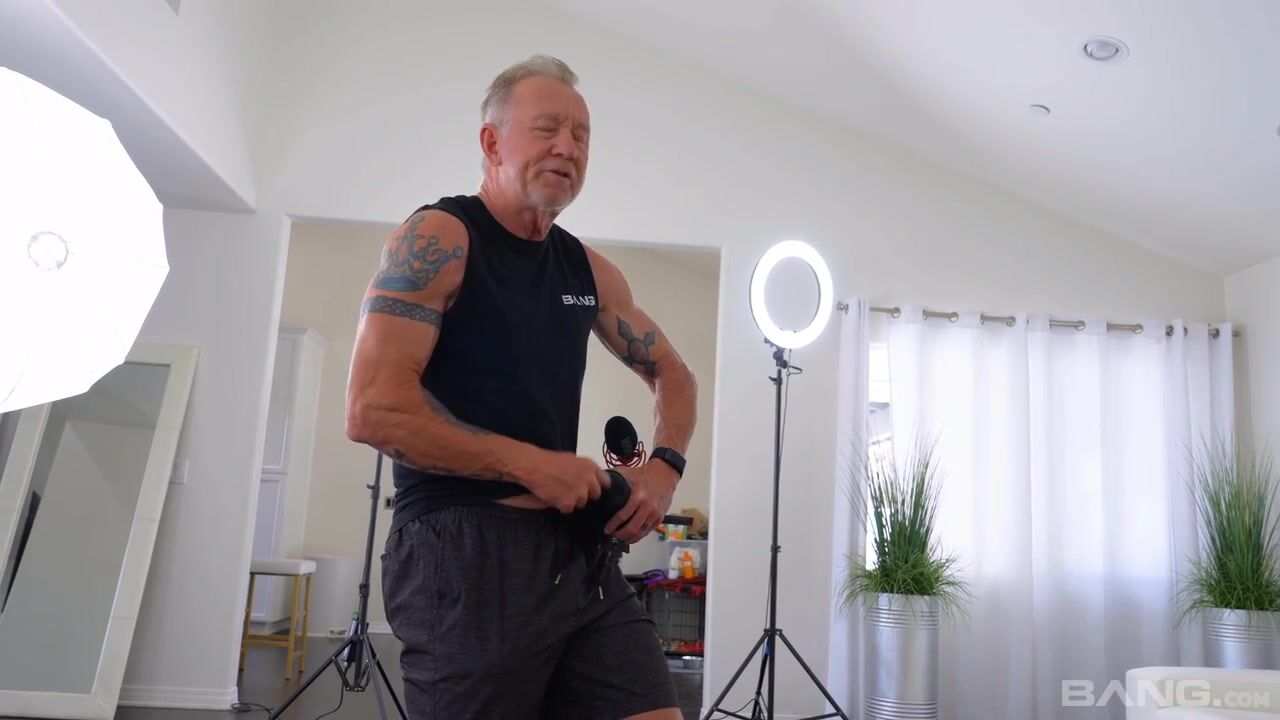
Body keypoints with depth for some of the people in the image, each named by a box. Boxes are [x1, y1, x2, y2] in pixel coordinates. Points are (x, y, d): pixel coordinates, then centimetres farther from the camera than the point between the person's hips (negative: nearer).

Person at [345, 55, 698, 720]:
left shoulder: (589, 271, 13)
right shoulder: (436, 239, -6)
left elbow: (672, 375, 24)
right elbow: (372, 410, -17)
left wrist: (664, 465, 4)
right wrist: (532, 464, -15)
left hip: (576, 552, 6)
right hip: (462, 549, -6)